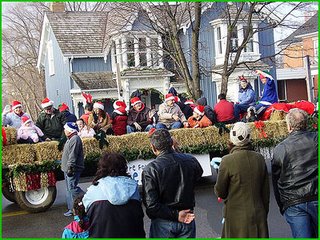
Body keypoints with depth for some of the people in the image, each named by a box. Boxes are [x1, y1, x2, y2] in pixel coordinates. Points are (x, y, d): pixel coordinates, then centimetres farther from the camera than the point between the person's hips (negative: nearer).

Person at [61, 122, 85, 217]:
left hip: (73, 169, -11)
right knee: (69, 189, 13)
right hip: (68, 169, 11)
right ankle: (71, 208, 19)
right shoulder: (70, 139, 18)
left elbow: (73, 155, -23)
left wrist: (70, 167, -24)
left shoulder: (75, 139, -17)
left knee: (72, 188, -11)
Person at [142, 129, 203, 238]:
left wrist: (176, 215, -14)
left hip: (163, 223, -3)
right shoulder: (191, 161, -10)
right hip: (187, 221, 3)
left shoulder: (150, 170, -19)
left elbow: (151, 206, -21)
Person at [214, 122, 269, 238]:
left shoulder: (228, 161, -17)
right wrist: (264, 214, 17)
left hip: (237, 217, -4)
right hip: (258, 217, 4)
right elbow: (266, 192, 6)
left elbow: (220, 192, -9)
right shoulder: (259, 158, -1)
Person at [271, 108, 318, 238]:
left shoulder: (279, 149, -1)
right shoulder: (316, 139, 0)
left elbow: (276, 181, 8)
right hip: (315, 198, 1)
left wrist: (282, 207, 19)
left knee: (302, 236, 0)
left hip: (293, 204, -1)